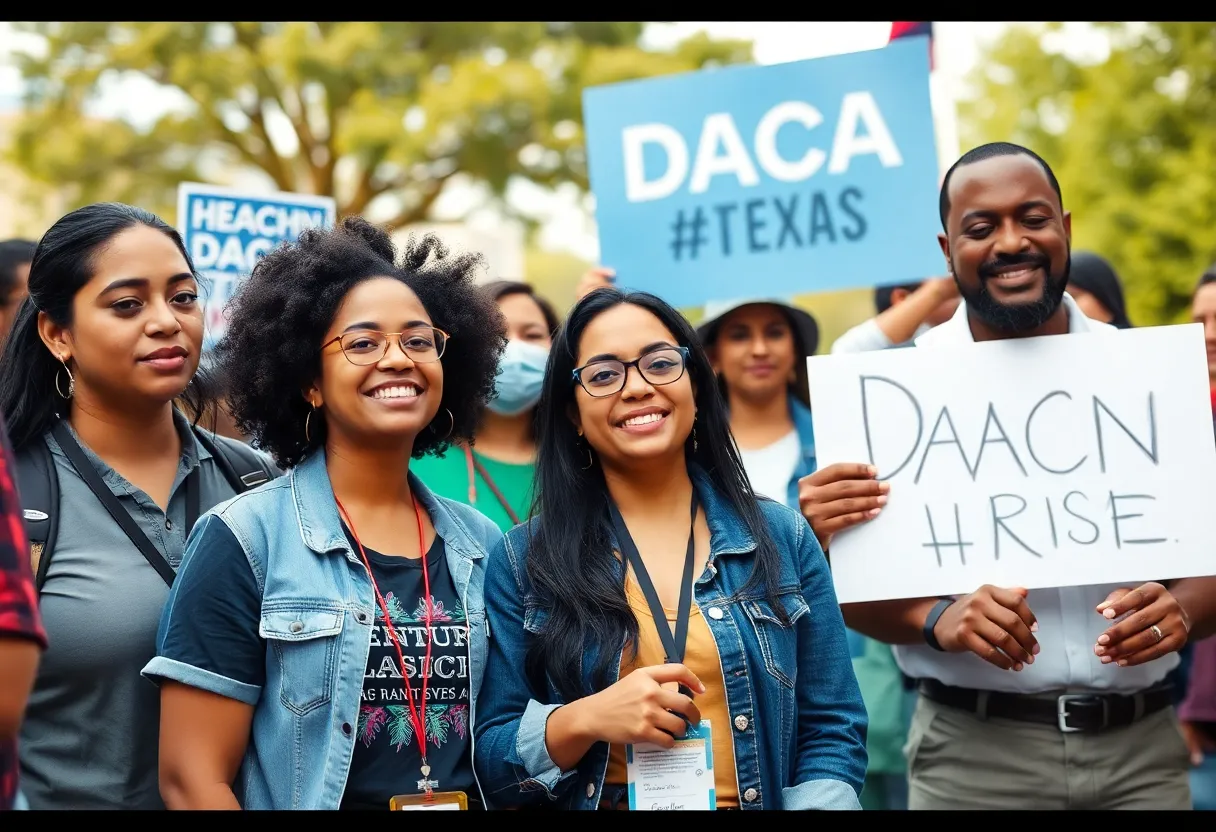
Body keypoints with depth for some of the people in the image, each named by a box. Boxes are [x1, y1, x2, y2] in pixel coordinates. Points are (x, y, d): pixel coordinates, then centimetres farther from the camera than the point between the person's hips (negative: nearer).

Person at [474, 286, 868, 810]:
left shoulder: (783, 539, 6)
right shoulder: (522, 560, 2)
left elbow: (832, 732, 6)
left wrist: (814, 802, -10)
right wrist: (582, 722, -15)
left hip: (757, 799, 1)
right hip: (593, 799, 0)